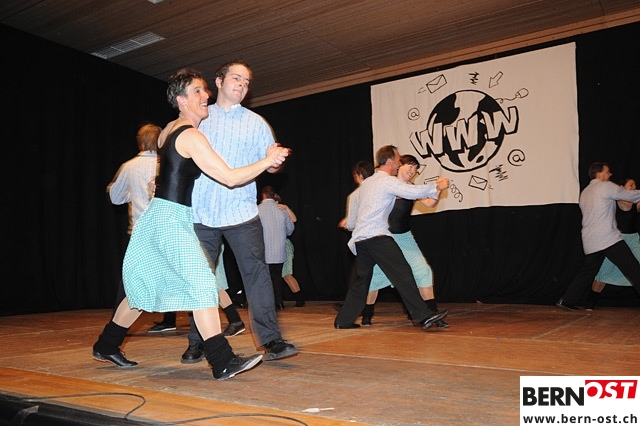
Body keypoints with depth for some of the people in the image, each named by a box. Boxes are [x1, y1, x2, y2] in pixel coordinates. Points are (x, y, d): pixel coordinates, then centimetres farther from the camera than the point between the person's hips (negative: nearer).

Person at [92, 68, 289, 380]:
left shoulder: (170, 129, 13)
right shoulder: (191, 137, -15)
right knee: (202, 284, -14)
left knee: (147, 288, 18)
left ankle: (106, 346, 32)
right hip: (171, 218, -10)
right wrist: (268, 161, -13)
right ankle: (223, 363, -16)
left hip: (158, 216, 10)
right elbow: (230, 178, -19)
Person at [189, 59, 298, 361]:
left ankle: (271, 340, -6)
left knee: (256, 273, -9)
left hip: (241, 212, -1)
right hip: (201, 212, 1)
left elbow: (271, 165, 8)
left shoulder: (255, 123, 12)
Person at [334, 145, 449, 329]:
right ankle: (422, 315, -18)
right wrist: (437, 186, 0)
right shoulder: (387, 181, -2)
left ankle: (343, 320, 19)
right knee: (402, 273, -12)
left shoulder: (366, 183, 24)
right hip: (377, 237, -9)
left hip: (359, 239, 9)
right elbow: (414, 192, -13)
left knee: (361, 281, 15)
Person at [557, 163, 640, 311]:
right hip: (608, 238, -8)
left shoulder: (584, 192, 21)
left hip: (590, 241, 8)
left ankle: (567, 300, 12)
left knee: (587, 271, 14)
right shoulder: (606, 186, -2)